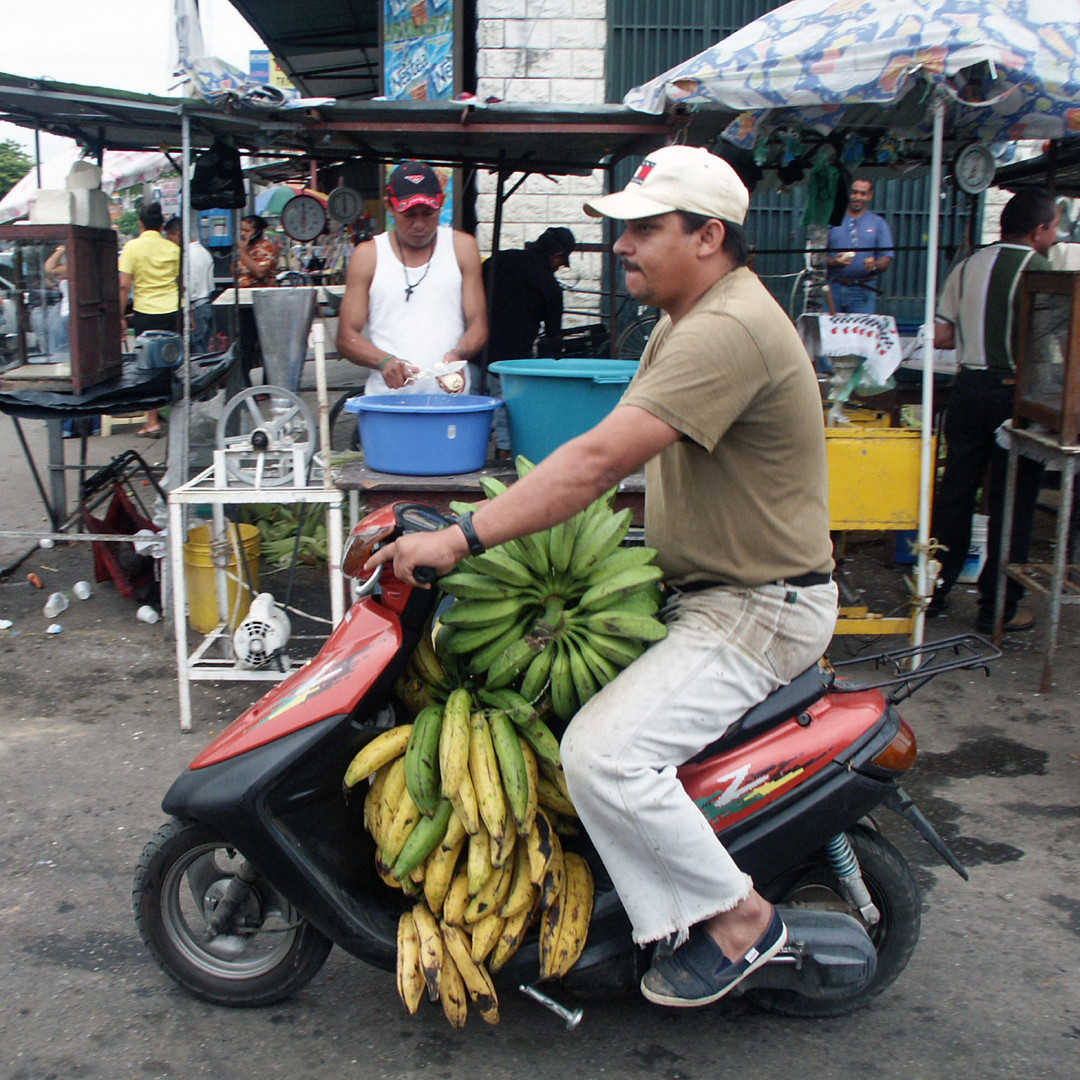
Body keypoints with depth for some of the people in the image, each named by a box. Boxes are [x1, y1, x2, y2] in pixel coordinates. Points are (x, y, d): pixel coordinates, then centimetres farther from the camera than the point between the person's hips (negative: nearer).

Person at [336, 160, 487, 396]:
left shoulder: (463, 248, 12)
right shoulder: (368, 255, 8)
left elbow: (478, 324, 9)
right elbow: (346, 337, 6)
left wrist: (457, 354, -13)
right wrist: (384, 361, -14)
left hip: (451, 396, 1)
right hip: (386, 396, -1)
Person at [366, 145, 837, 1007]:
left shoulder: (729, 330, -23)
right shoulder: (689, 319, 12)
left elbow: (600, 459, -30)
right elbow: (615, 459, 15)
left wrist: (461, 539, -29)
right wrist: (511, 519, 4)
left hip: (761, 609, -11)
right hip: (699, 591, 11)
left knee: (603, 751, -24)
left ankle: (740, 916, -2)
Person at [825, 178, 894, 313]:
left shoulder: (878, 223, 13)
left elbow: (887, 259, 7)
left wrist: (874, 265, -16)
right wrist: (833, 262, -16)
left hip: (863, 291, 0)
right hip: (834, 288, 0)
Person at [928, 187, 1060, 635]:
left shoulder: (967, 267, 6)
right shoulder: (1041, 272, -11)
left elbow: (940, 337, 6)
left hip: (968, 388, 5)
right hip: (1017, 394, -5)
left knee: (954, 491, 13)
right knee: (1011, 503, 4)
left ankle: (934, 591, 20)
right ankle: (998, 607, 10)